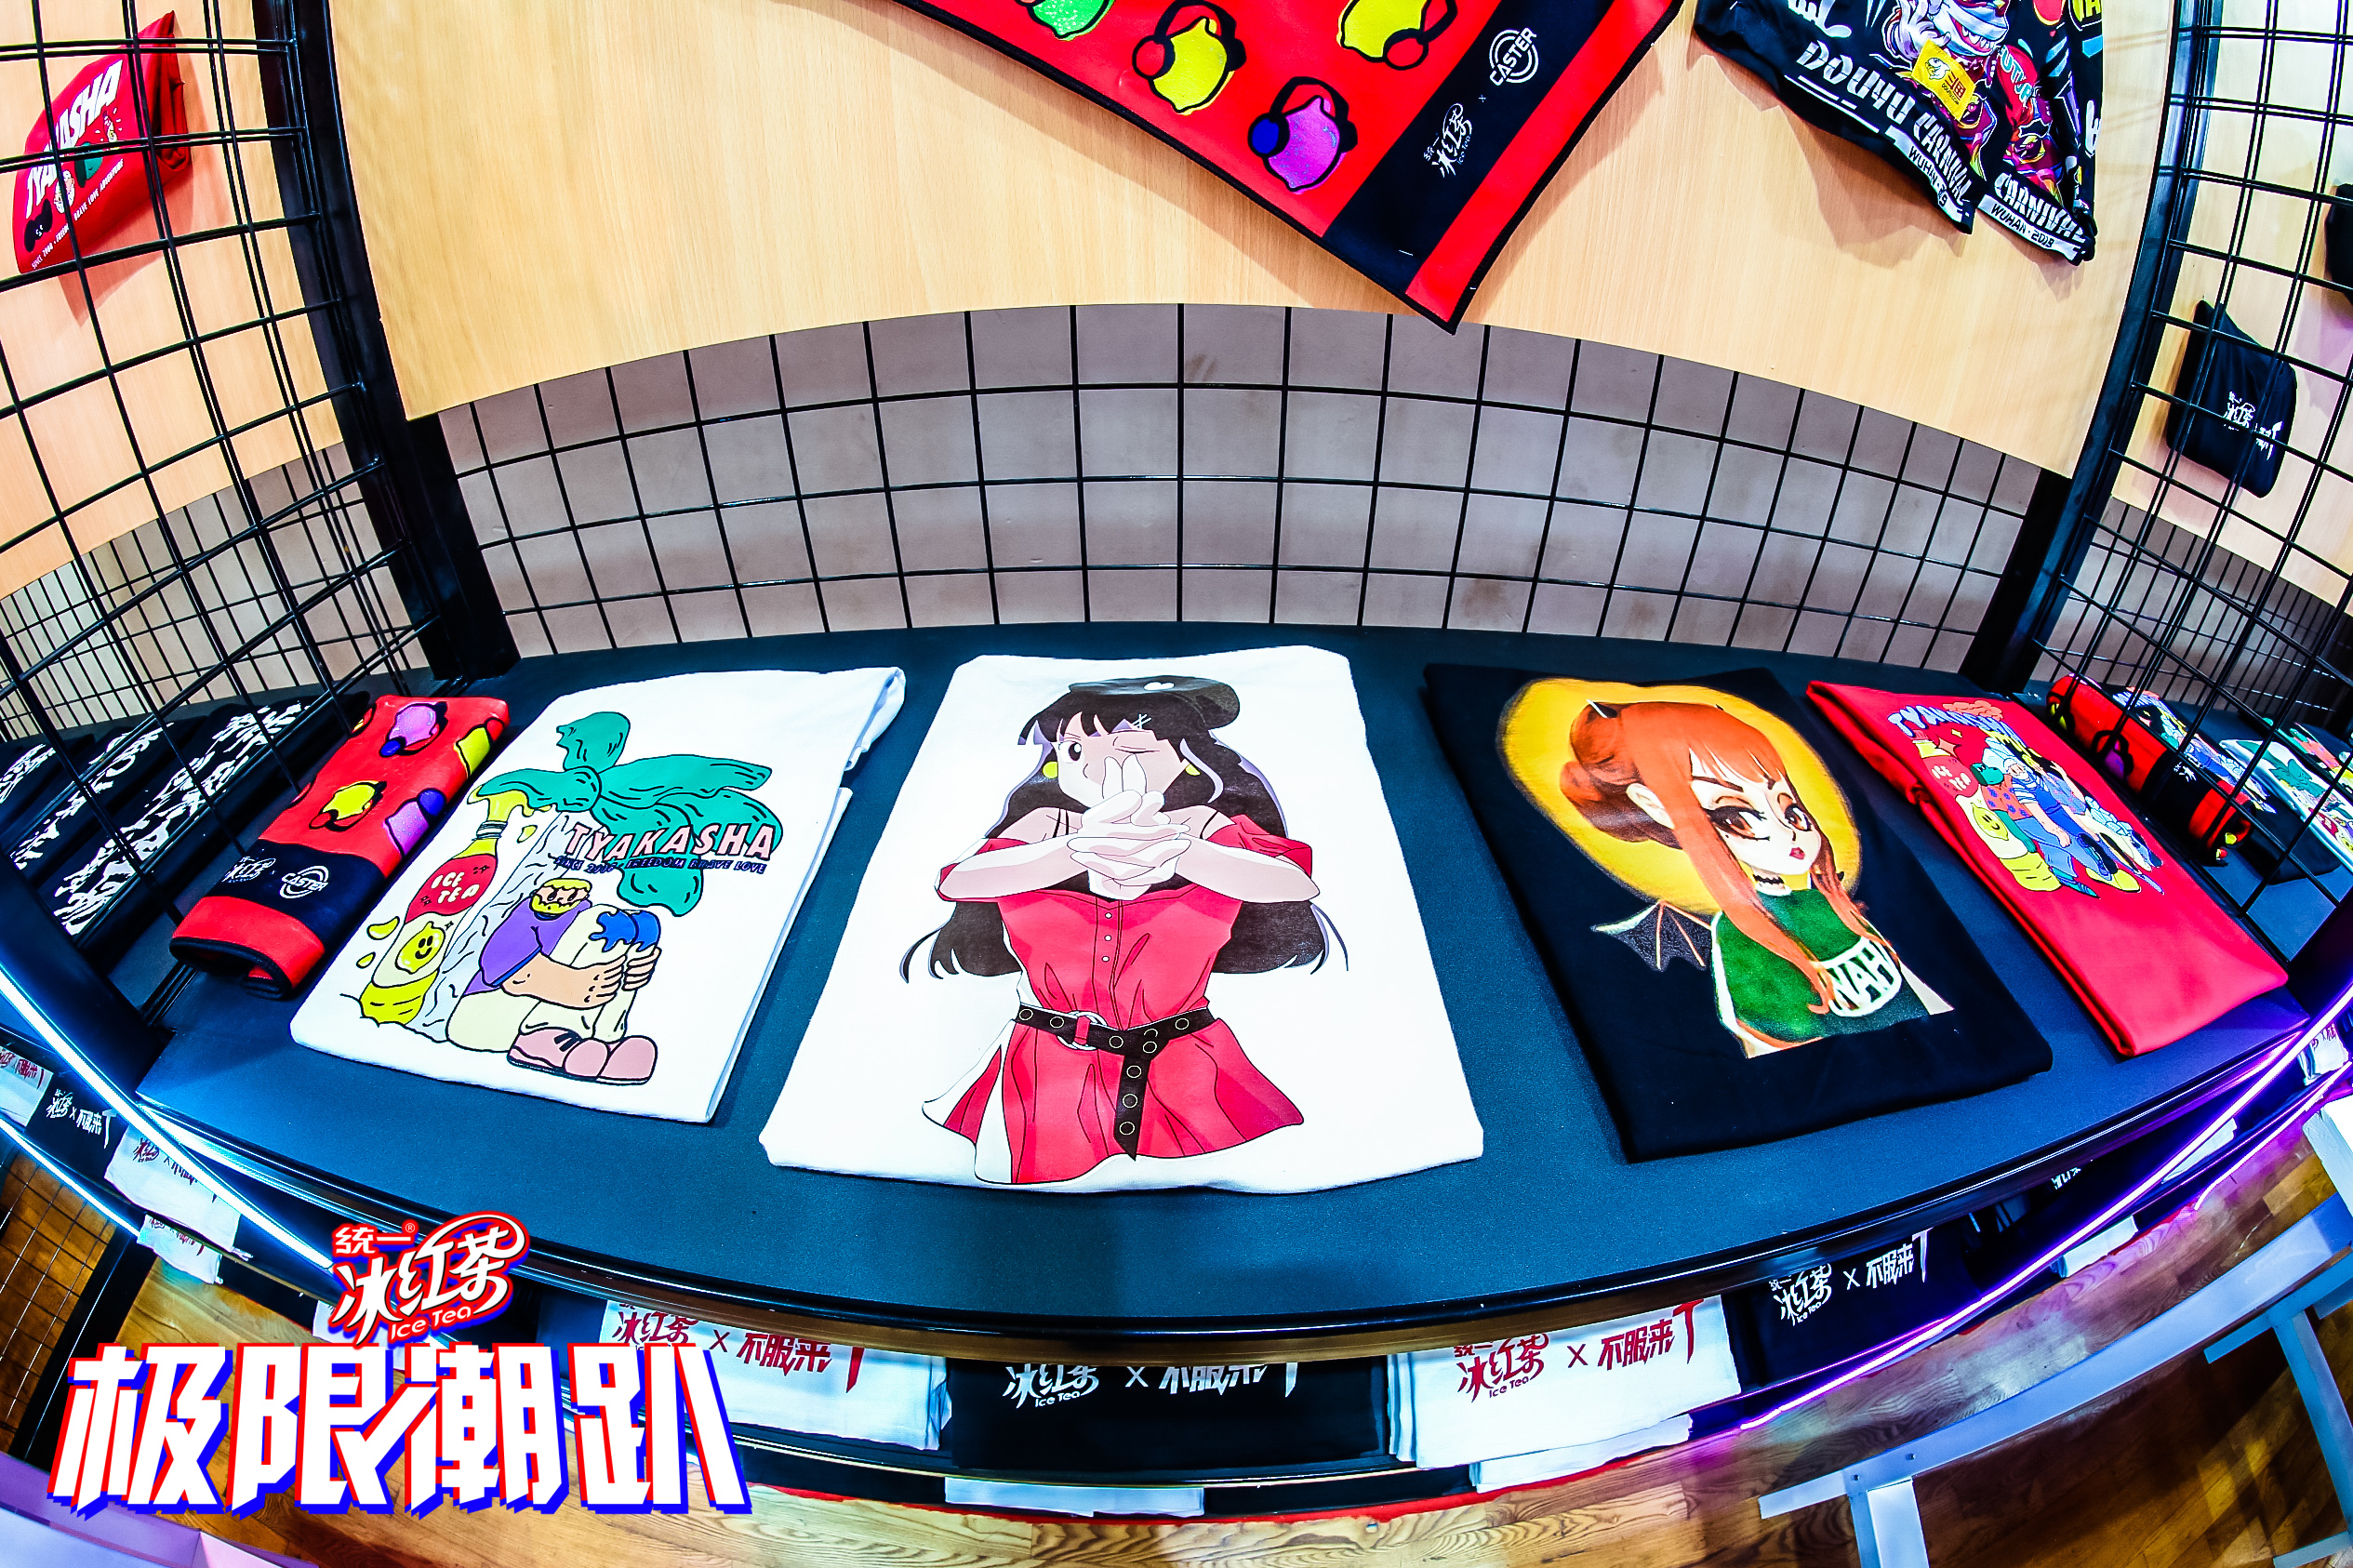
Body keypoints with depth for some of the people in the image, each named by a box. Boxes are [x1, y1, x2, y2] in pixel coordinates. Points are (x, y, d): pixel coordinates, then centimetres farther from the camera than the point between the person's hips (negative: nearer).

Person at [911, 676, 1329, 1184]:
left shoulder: (1207, 831, -3)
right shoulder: (1046, 828, 2)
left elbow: (1297, 884, -23)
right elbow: (957, 882, -19)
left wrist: (1176, 854, -41)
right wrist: (1079, 851, -37)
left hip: (1187, 1082, -1)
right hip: (1049, 1083, 1)